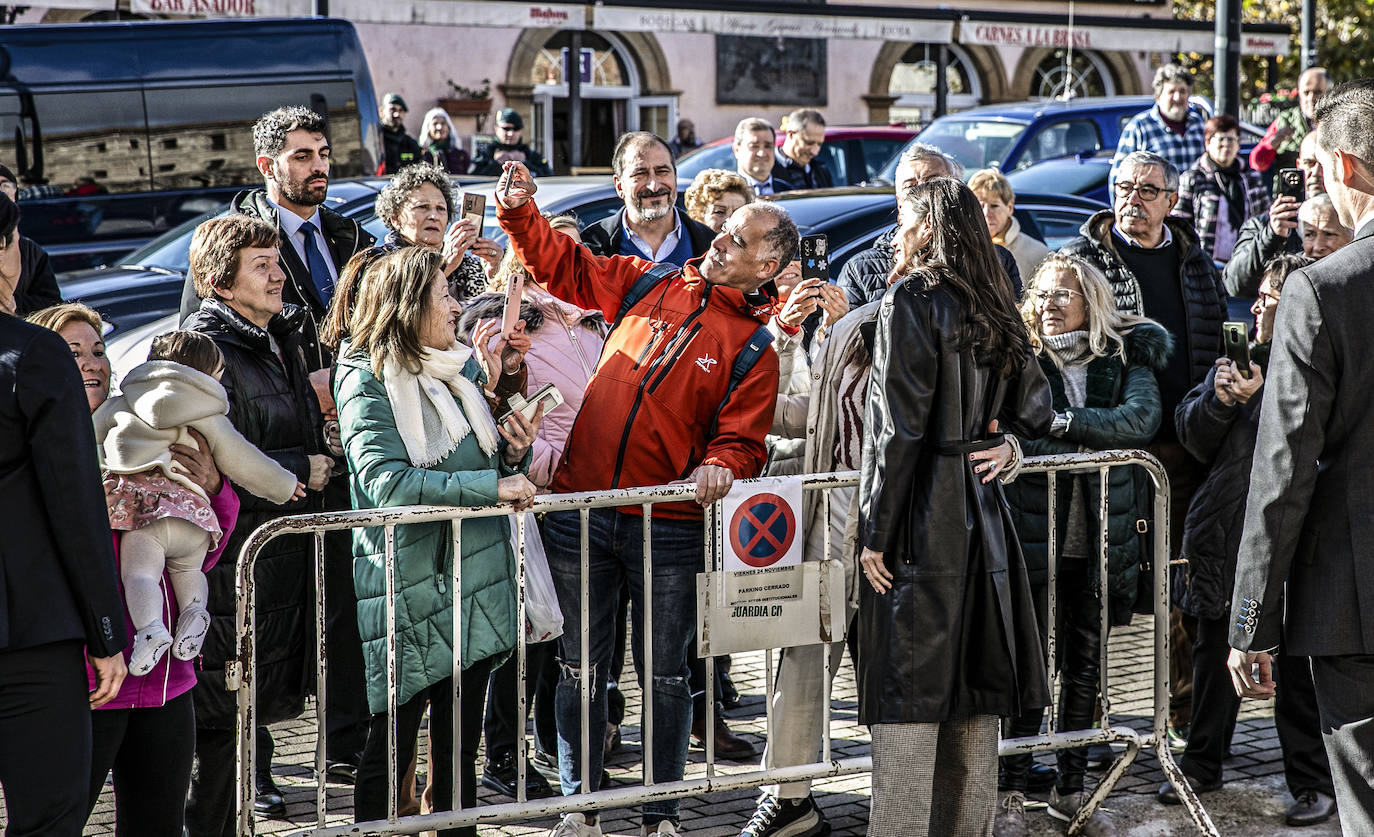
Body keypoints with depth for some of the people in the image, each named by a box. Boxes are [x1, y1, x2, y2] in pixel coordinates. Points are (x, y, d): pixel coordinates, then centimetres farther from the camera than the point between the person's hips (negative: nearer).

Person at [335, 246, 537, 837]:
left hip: (477, 582, 6)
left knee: (460, 742, 11)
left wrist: (513, 455, 1)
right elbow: (386, 482, -21)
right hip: (410, 584, -6)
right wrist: (490, 487, -23)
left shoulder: (461, 370, 14)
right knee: (393, 744, 0)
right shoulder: (367, 380, -8)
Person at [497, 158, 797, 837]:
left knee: (664, 674, 6)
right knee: (580, 670, 9)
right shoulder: (647, 285, 7)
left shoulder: (753, 348, -1)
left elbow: (740, 438, -5)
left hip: (669, 529, -2)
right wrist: (520, 212, -2)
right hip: (580, 513, 2)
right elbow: (563, 267, 12)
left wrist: (718, 466, -26)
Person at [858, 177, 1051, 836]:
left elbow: (898, 427, -15)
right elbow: (1034, 414, 15)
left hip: (921, 513, -7)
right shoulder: (994, 309, 12)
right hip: (982, 510, 7)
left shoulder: (911, 299, -9)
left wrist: (875, 532, -12)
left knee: (908, 704, -6)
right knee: (973, 693, 10)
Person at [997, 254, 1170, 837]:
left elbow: (1143, 419, -14)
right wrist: (1096, 437, -21)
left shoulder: (1127, 360, 5)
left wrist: (1060, 423, -22)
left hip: (1102, 542, 2)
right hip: (1033, 540, -2)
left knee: (1084, 667, 11)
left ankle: (1071, 790, 23)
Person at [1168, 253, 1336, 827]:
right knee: (1215, 652, 14)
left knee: (1297, 663, -1)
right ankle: (1201, 766, 27)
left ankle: (1314, 784, 9)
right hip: (1225, 533, 5)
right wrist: (1216, 398, -6)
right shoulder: (1241, 359, 14)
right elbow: (1194, 438, 13)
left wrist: (1261, 396, -18)